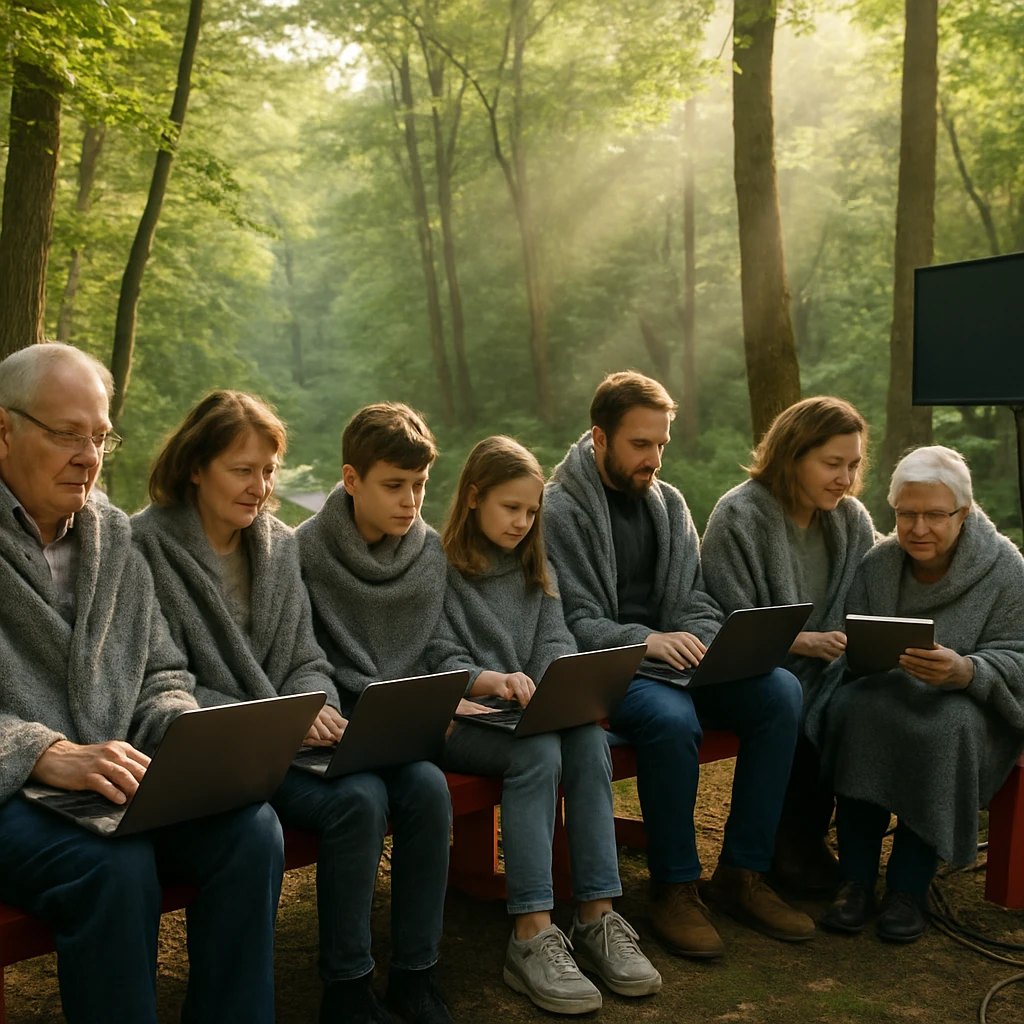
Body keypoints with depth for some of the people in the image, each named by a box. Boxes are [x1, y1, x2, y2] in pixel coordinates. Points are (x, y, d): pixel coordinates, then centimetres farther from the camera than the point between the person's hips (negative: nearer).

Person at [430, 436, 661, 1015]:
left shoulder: (537, 569, 17)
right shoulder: (440, 570, -1)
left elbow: (556, 647, 7)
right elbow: (441, 663, -8)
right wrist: (490, 680, -29)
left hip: (530, 714, 5)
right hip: (458, 721, -4)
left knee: (589, 740, -27)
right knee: (537, 753, -33)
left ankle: (597, 918, -24)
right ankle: (533, 939, -32)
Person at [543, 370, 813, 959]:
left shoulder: (669, 502, 15)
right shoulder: (558, 511, -5)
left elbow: (697, 598, 13)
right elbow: (572, 623, -12)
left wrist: (699, 643, -10)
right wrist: (645, 640, -27)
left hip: (674, 659, 6)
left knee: (781, 690, -19)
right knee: (673, 717, -37)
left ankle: (742, 874, -10)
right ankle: (675, 888, -16)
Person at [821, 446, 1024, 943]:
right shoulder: (876, 564, 2)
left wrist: (963, 670, -32)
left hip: (970, 706, -2)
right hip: (888, 694, 2)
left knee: (946, 727, -36)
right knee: (854, 707, -31)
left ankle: (909, 887, -22)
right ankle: (855, 880, -24)